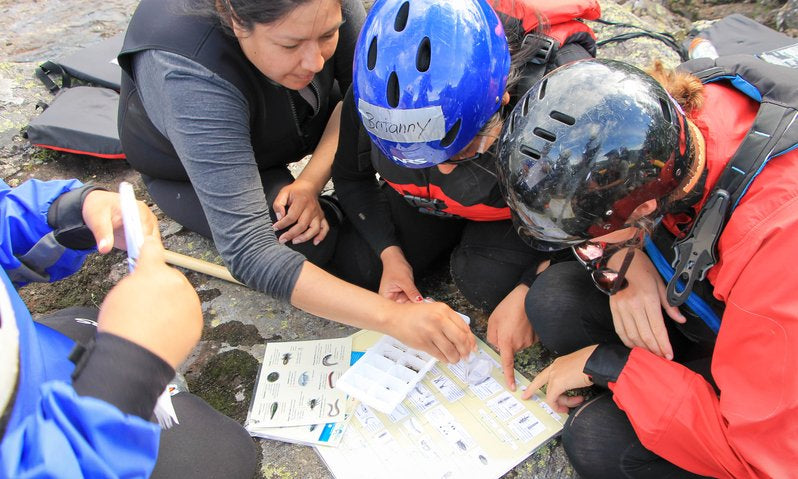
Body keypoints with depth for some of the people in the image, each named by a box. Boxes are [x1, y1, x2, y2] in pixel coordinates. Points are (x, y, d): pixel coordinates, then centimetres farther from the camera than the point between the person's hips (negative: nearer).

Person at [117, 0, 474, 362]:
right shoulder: (192, 79, -42)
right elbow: (249, 253, -46)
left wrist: (311, 182, -31)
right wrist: (393, 318, -52)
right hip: (192, 167, -4)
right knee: (310, 242, -27)